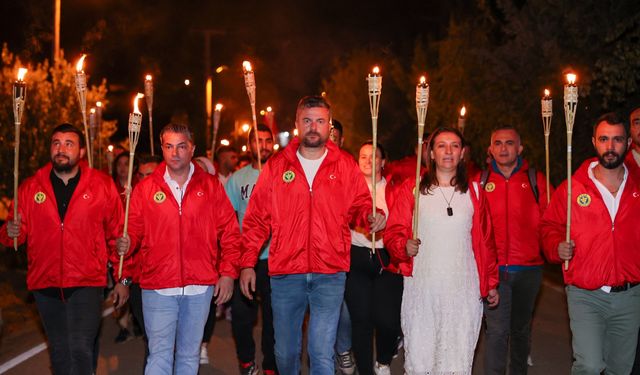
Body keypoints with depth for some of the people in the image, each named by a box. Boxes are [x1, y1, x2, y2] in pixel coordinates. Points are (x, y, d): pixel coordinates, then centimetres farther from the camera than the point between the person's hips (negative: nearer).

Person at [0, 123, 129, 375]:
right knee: (59, 352, 16)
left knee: (80, 349, -14)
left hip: (87, 284, -3)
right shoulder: (30, 188, 5)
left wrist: (123, 279, -1)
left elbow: (117, 234, 0)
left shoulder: (102, 185, -1)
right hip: (46, 285, 3)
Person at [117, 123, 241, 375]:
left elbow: (229, 233, 5)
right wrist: (126, 242, -17)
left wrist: (228, 273, -1)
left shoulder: (210, 186, 5)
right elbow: (135, 230, 6)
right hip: (158, 287, -1)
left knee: (190, 354, 14)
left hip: (200, 288, 1)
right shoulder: (145, 188, 4)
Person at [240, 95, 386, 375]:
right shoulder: (276, 166, 6)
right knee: (285, 351, 12)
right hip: (285, 272, 1)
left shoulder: (346, 166, 6)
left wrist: (370, 216, -12)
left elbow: (358, 207, 12)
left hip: (329, 273, -1)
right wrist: (247, 263, 0)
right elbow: (257, 219, 6)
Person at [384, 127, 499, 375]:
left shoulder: (474, 192, 11)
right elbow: (393, 232, 3)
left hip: (463, 290, 1)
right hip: (421, 288, -1)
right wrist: (404, 246, -18)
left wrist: (491, 282, 16)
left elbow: (485, 240, 16)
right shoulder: (412, 189, 6)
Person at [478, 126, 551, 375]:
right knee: (497, 330, -7)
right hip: (492, 269, -1)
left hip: (528, 269, 2)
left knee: (521, 328, 16)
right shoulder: (480, 181, 3)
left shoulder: (535, 180, 3)